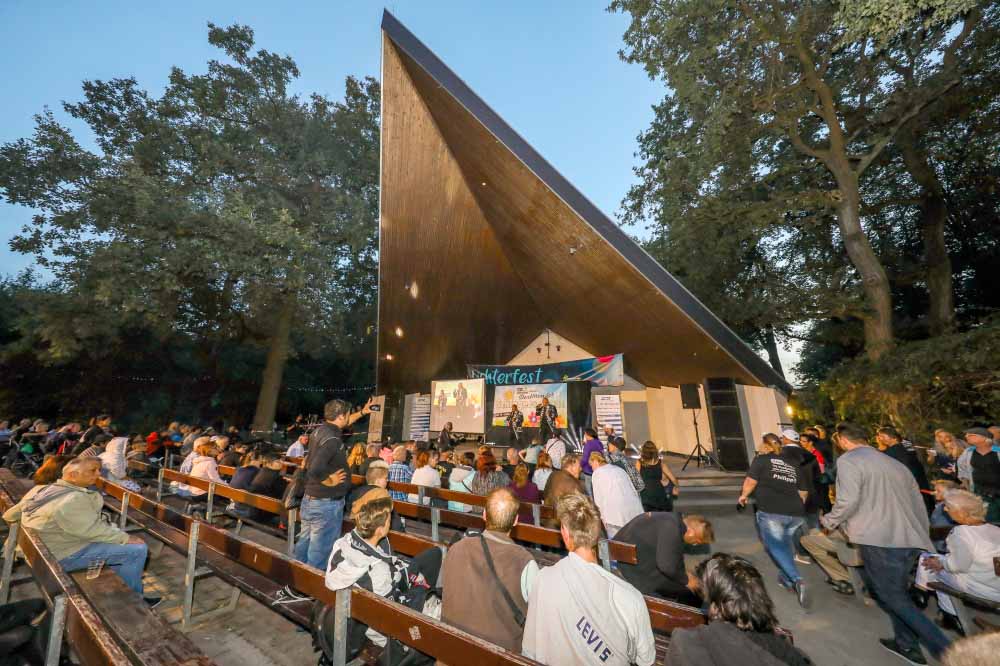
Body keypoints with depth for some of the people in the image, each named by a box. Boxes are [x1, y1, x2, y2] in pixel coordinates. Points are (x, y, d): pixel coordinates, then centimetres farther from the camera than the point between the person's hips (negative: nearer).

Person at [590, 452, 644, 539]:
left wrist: (603, 518, 12)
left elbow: (598, 498, 2)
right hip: (636, 512, 6)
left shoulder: (597, 473, 3)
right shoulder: (619, 469, 19)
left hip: (616, 515, -6)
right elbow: (633, 490, 16)